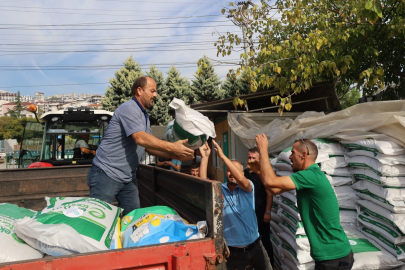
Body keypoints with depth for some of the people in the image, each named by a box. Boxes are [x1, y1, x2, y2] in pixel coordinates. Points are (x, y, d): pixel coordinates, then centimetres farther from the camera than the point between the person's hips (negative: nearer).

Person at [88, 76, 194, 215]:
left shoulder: (144, 116, 17)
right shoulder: (129, 108, -14)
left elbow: (149, 146, 14)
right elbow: (140, 138, -26)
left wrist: (176, 156, 2)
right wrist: (172, 147, -23)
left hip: (128, 178, 9)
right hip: (107, 174, -9)